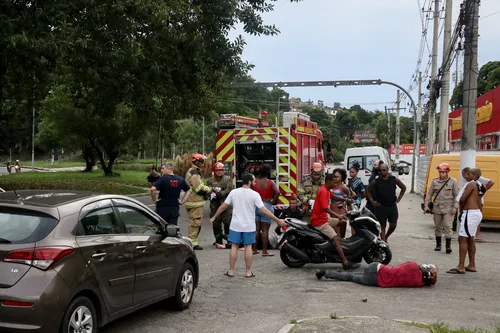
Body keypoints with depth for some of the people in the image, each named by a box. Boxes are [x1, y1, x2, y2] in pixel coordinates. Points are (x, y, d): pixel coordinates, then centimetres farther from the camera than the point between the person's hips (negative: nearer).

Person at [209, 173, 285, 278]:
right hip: (249, 226, -2)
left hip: (235, 225, 2)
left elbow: (223, 207, 2)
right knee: (248, 247, 7)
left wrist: (214, 217, 16)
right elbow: (264, 211, -15)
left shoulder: (233, 192, -2)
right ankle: (248, 272, 11)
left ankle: (231, 271, 12)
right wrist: (278, 220, -11)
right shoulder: (254, 194, -11)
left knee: (234, 246, 8)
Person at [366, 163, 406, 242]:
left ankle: (385, 237, 33)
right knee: (383, 226, 3)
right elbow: (368, 190, 7)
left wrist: (398, 199, 8)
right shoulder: (376, 181, -4)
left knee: (393, 225, 6)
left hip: (392, 206, 2)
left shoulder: (394, 179, 0)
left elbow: (403, 188, 14)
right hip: (381, 207, -2)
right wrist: (372, 201, 0)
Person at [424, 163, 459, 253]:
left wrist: (455, 207, -10)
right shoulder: (435, 181, 6)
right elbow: (429, 193, 9)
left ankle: (448, 245, -5)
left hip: (448, 209, -3)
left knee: (448, 226, -9)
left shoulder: (453, 181, -2)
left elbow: (456, 195, -3)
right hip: (437, 208, 4)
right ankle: (438, 244, 22)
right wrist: (426, 205, 2)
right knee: (437, 226, 10)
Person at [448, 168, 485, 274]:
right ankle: (472, 265, 23)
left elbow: (462, 199, -18)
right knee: (470, 240, 16)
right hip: (477, 213, 10)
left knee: (462, 239, -10)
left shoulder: (471, 184, -12)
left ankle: (461, 267, -13)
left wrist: (461, 209, -2)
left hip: (470, 213, -10)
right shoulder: (479, 186, 17)